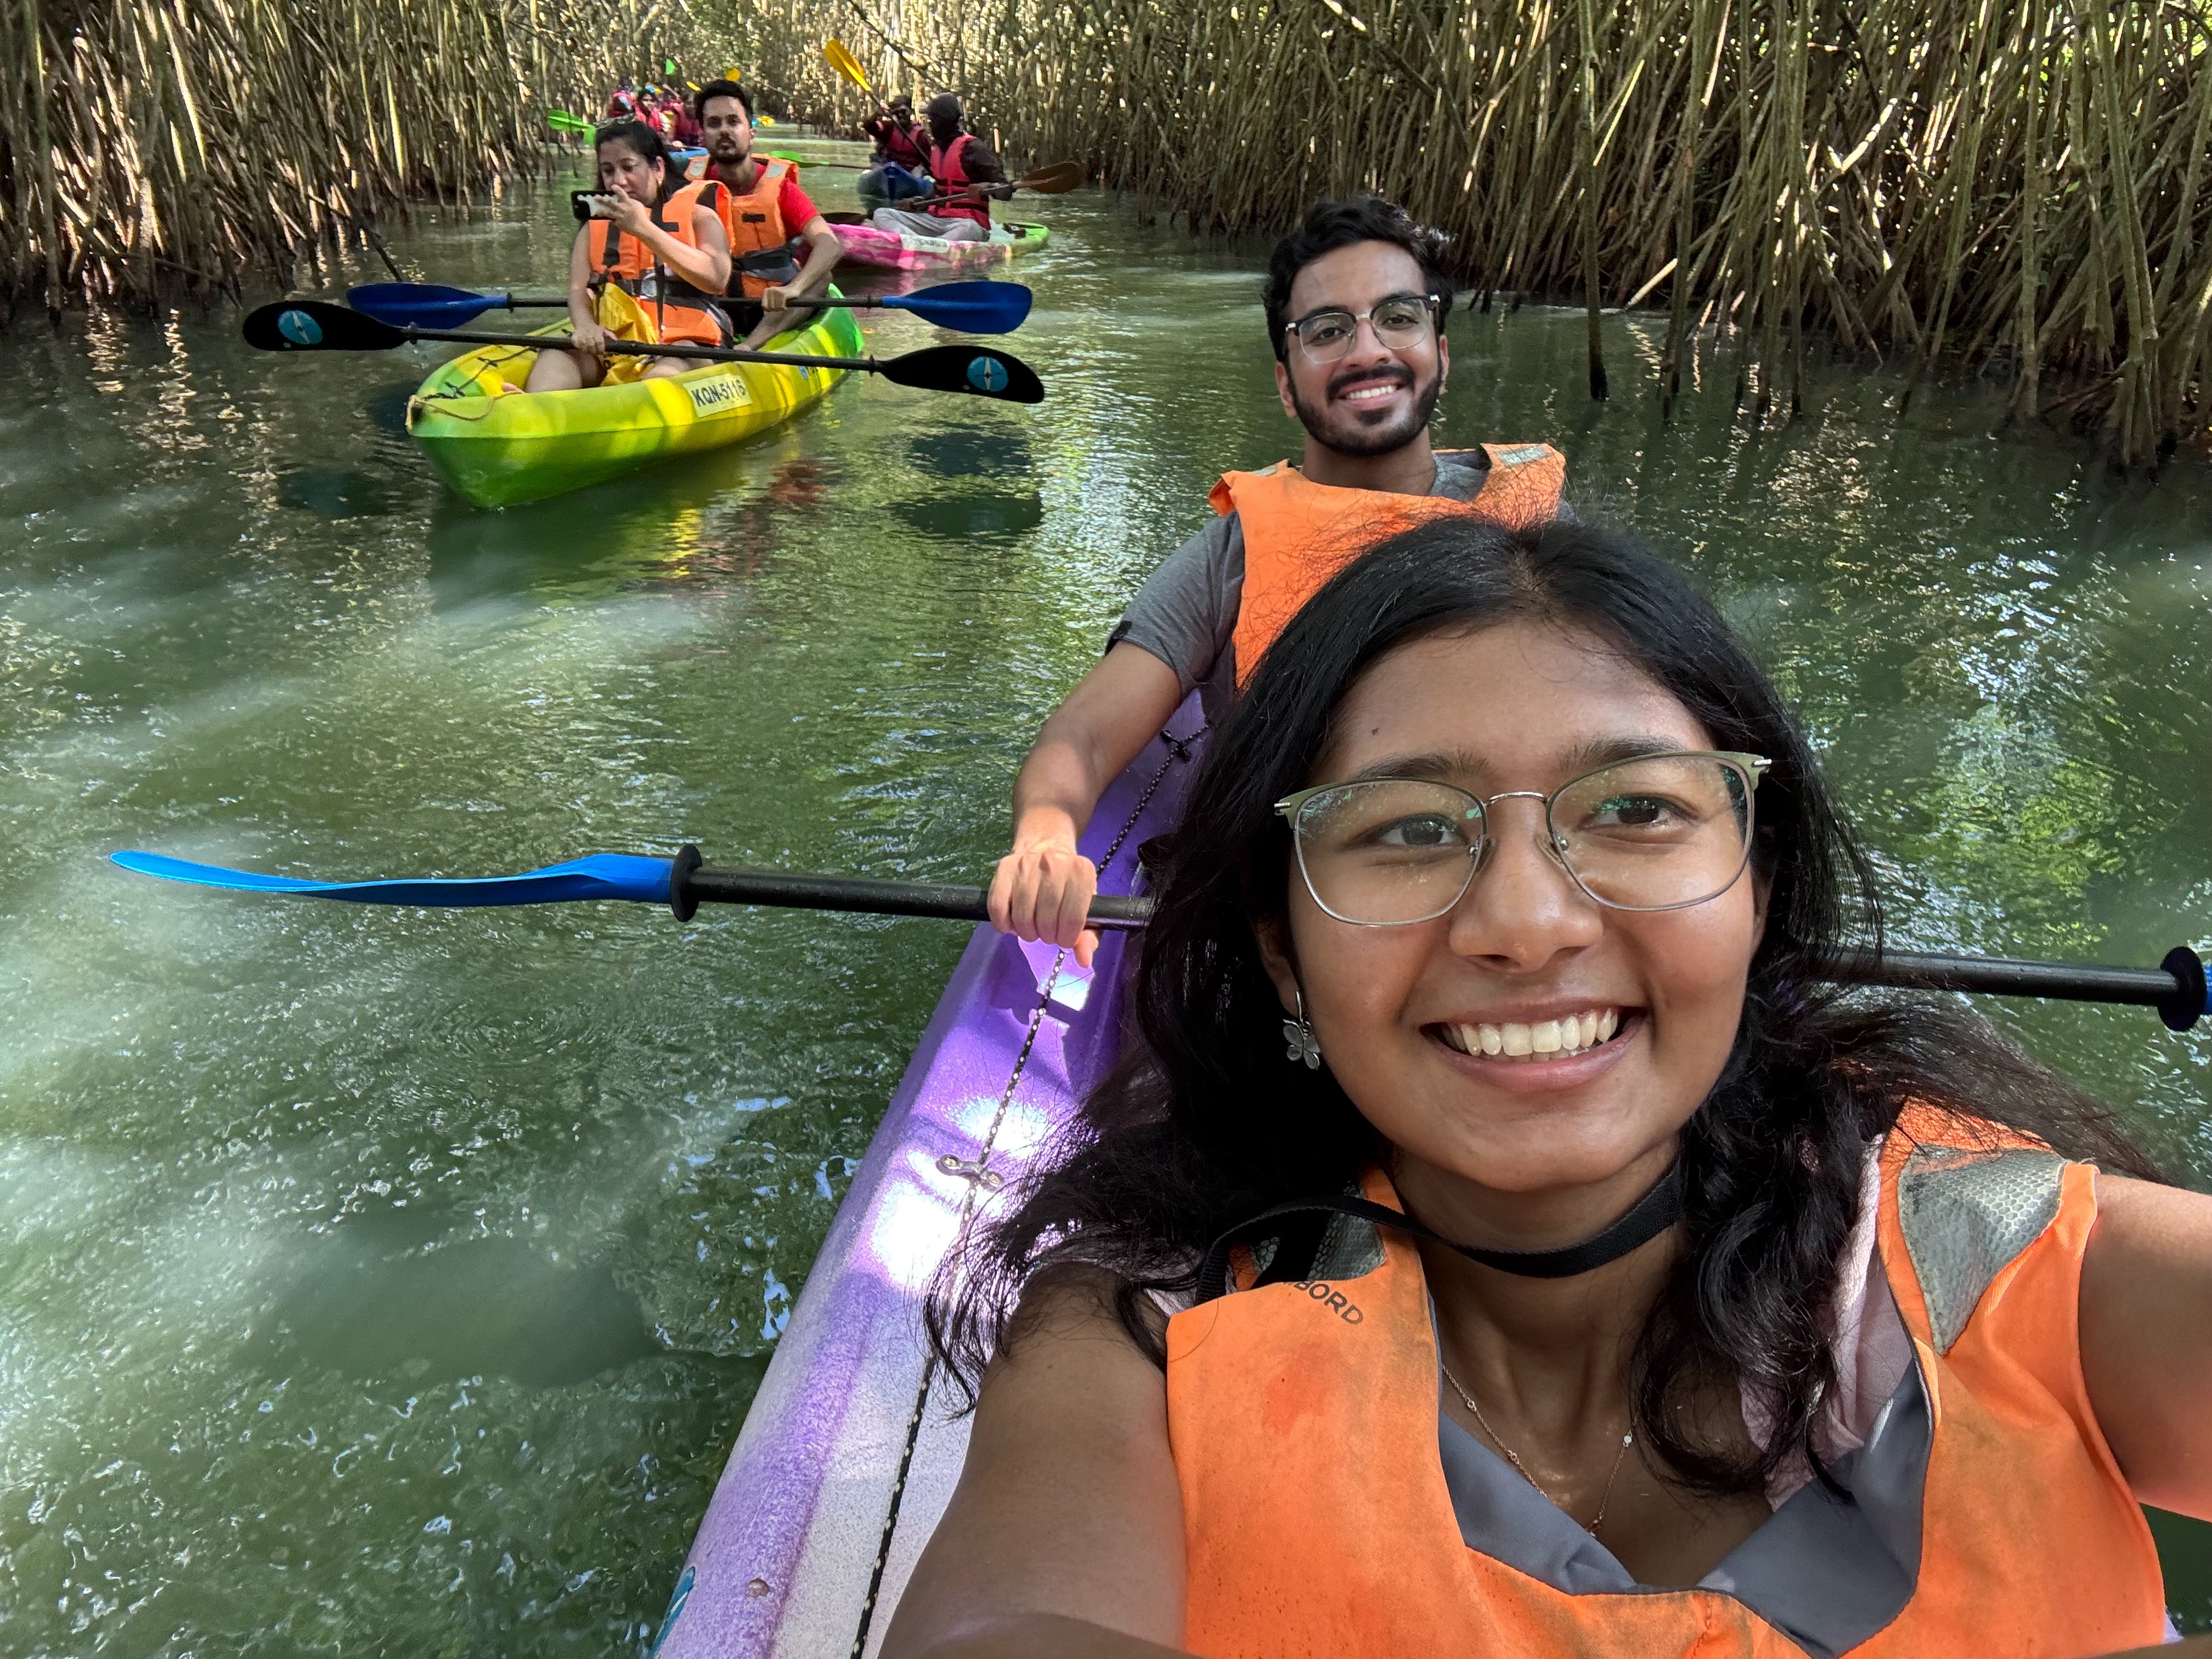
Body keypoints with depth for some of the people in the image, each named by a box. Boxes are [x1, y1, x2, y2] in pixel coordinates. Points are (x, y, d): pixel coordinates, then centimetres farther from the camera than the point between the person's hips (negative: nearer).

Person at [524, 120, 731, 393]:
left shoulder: (696, 213, 12)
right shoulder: (596, 224, 24)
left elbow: (717, 278, -8)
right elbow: (579, 288, 9)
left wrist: (644, 229, -11)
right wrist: (585, 325, -17)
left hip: (685, 341, -3)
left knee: (667, 371, -39)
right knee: (555, 357, -27)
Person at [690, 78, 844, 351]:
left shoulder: (778, 186, -5)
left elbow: (829, 244, -21)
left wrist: (793, 289, -41)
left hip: (775, 312, -1)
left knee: (820, 273, -28)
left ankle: (747, 348, -43)